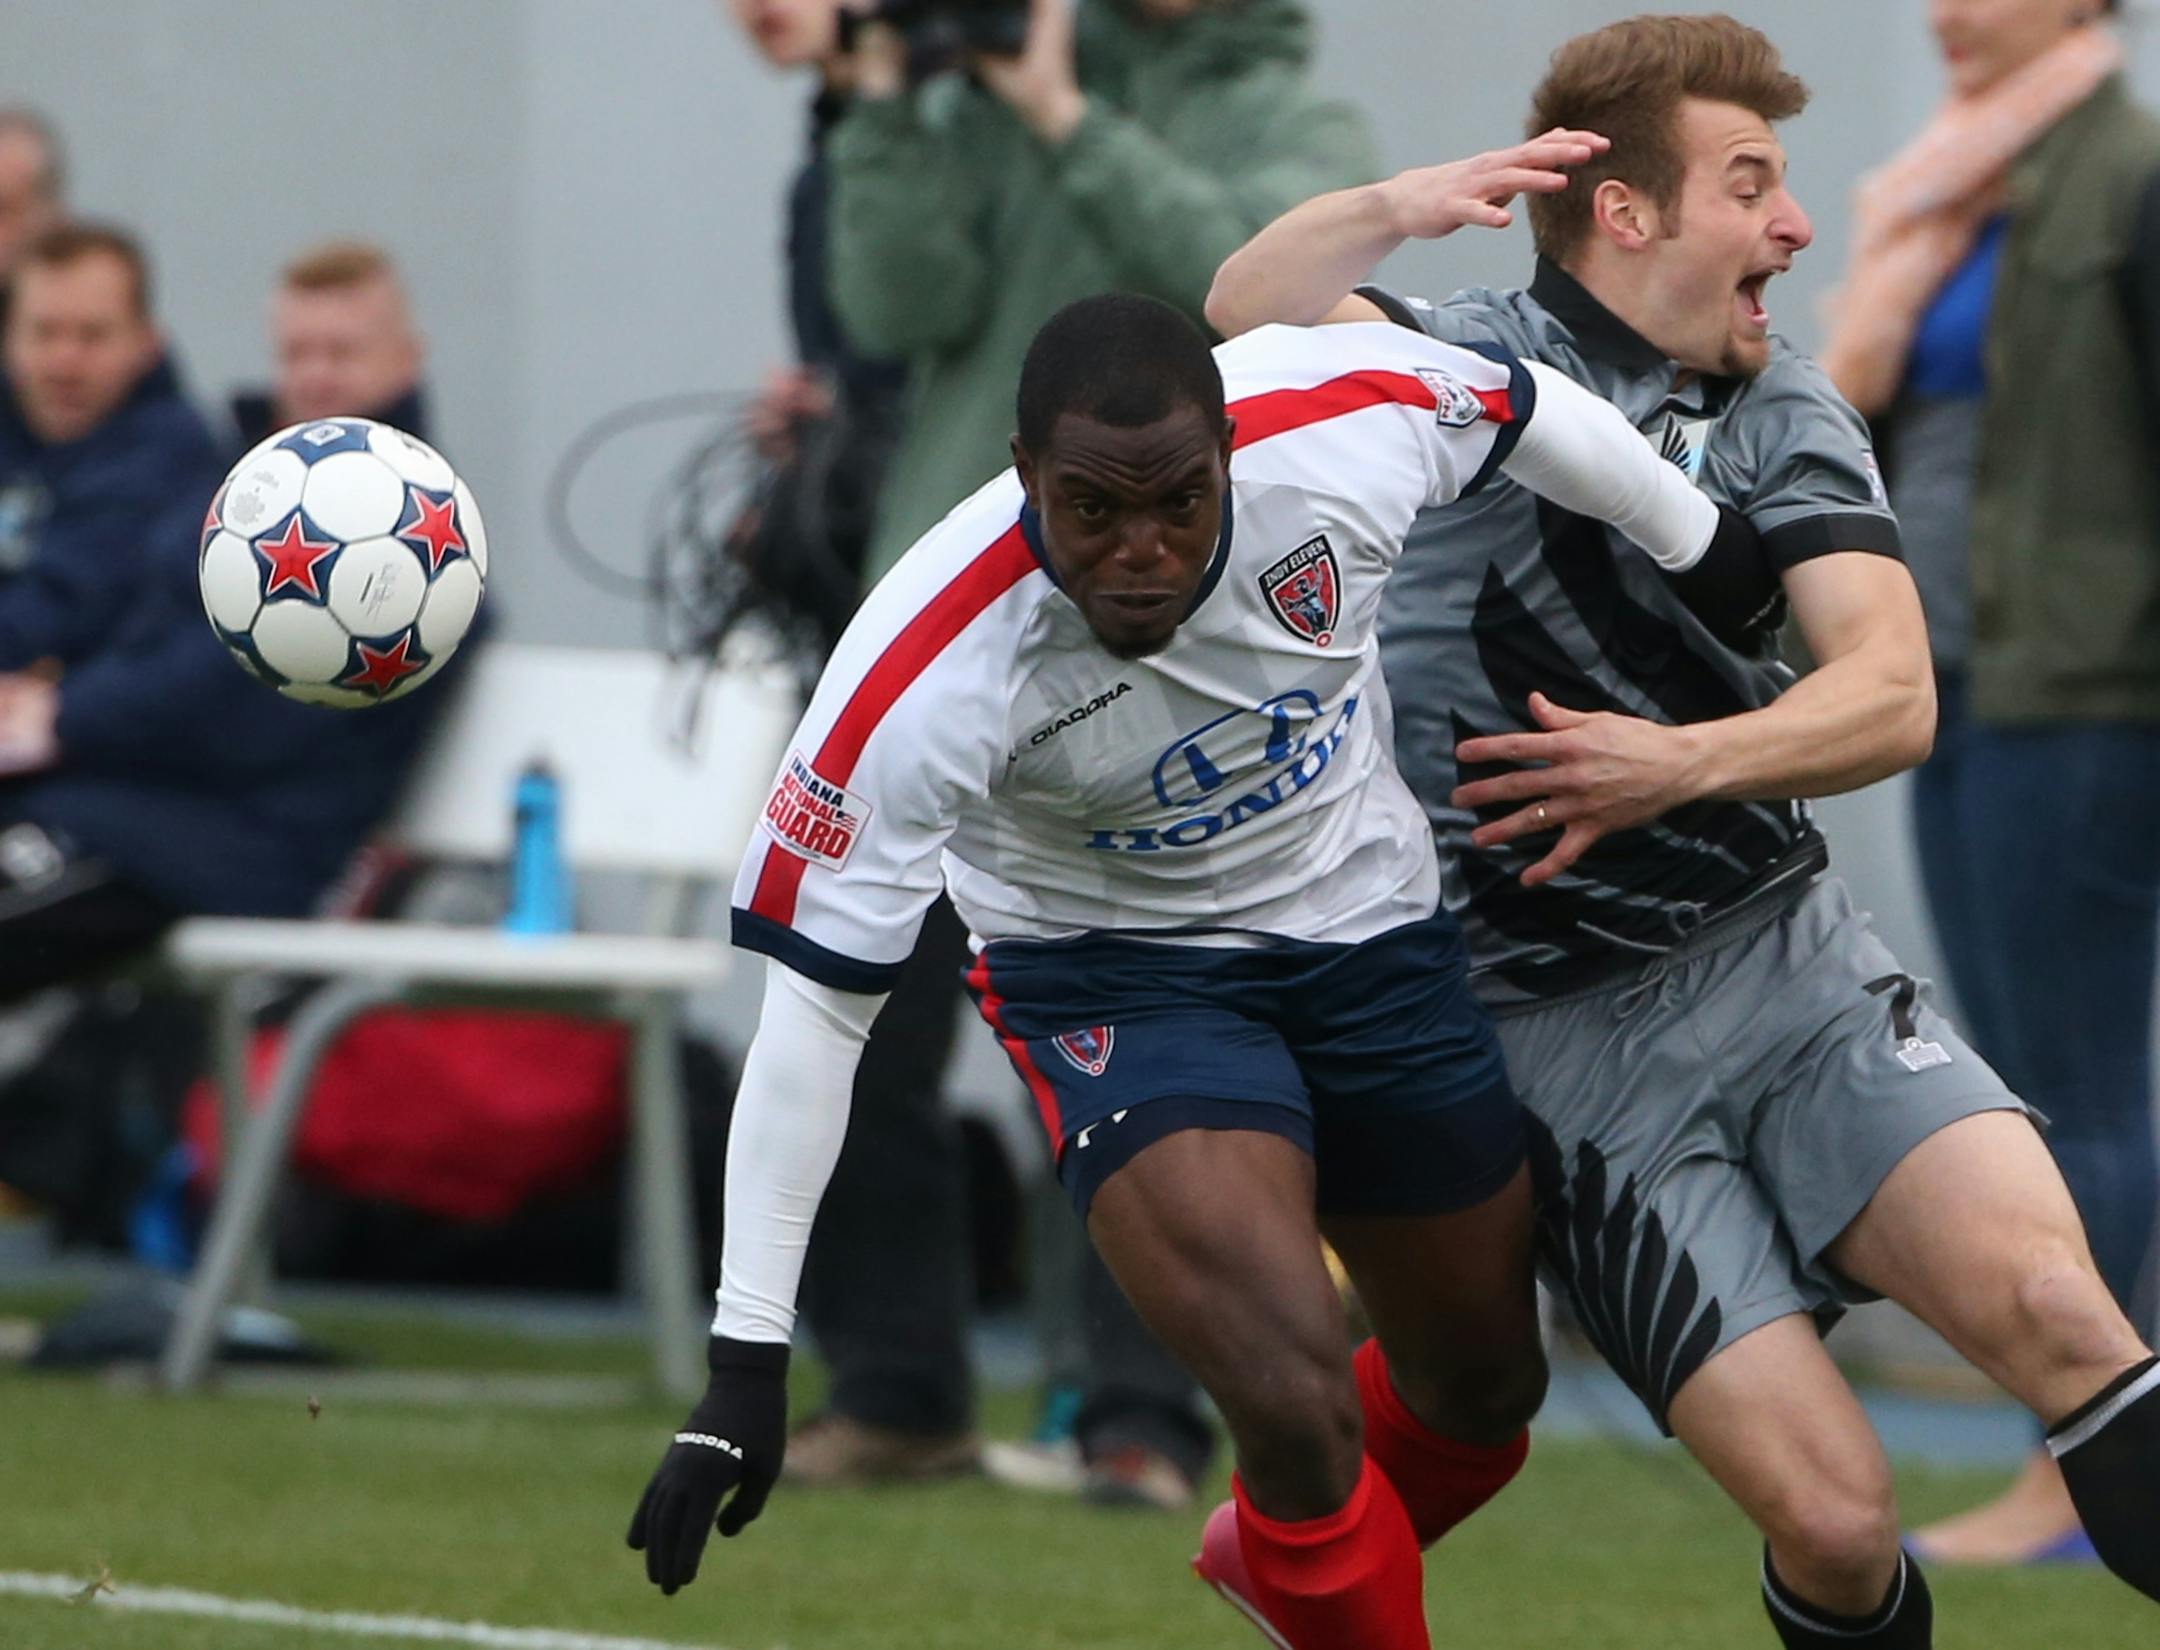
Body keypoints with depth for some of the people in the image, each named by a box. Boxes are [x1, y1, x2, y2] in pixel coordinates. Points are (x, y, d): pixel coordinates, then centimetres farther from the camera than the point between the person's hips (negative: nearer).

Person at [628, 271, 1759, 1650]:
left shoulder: (1350, 419, -27)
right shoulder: (928, 673, -33)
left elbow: (1532, 412, -3)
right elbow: (816, 999, -27)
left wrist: (1710, 555, 14)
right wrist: (748, 1364, -29)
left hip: (1372, 924, 4)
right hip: (1116, 970, -4)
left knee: (1483, 1388, 19)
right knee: (1299, 1411, -26)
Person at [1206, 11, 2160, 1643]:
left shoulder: (1786, 408, 9)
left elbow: (1892, 696, -3)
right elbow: (1245, 320, -21)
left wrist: (1682, 764, -19)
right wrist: (1386, 212, -39)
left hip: (1792, 956, 3)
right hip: (1569, 1034, -3)